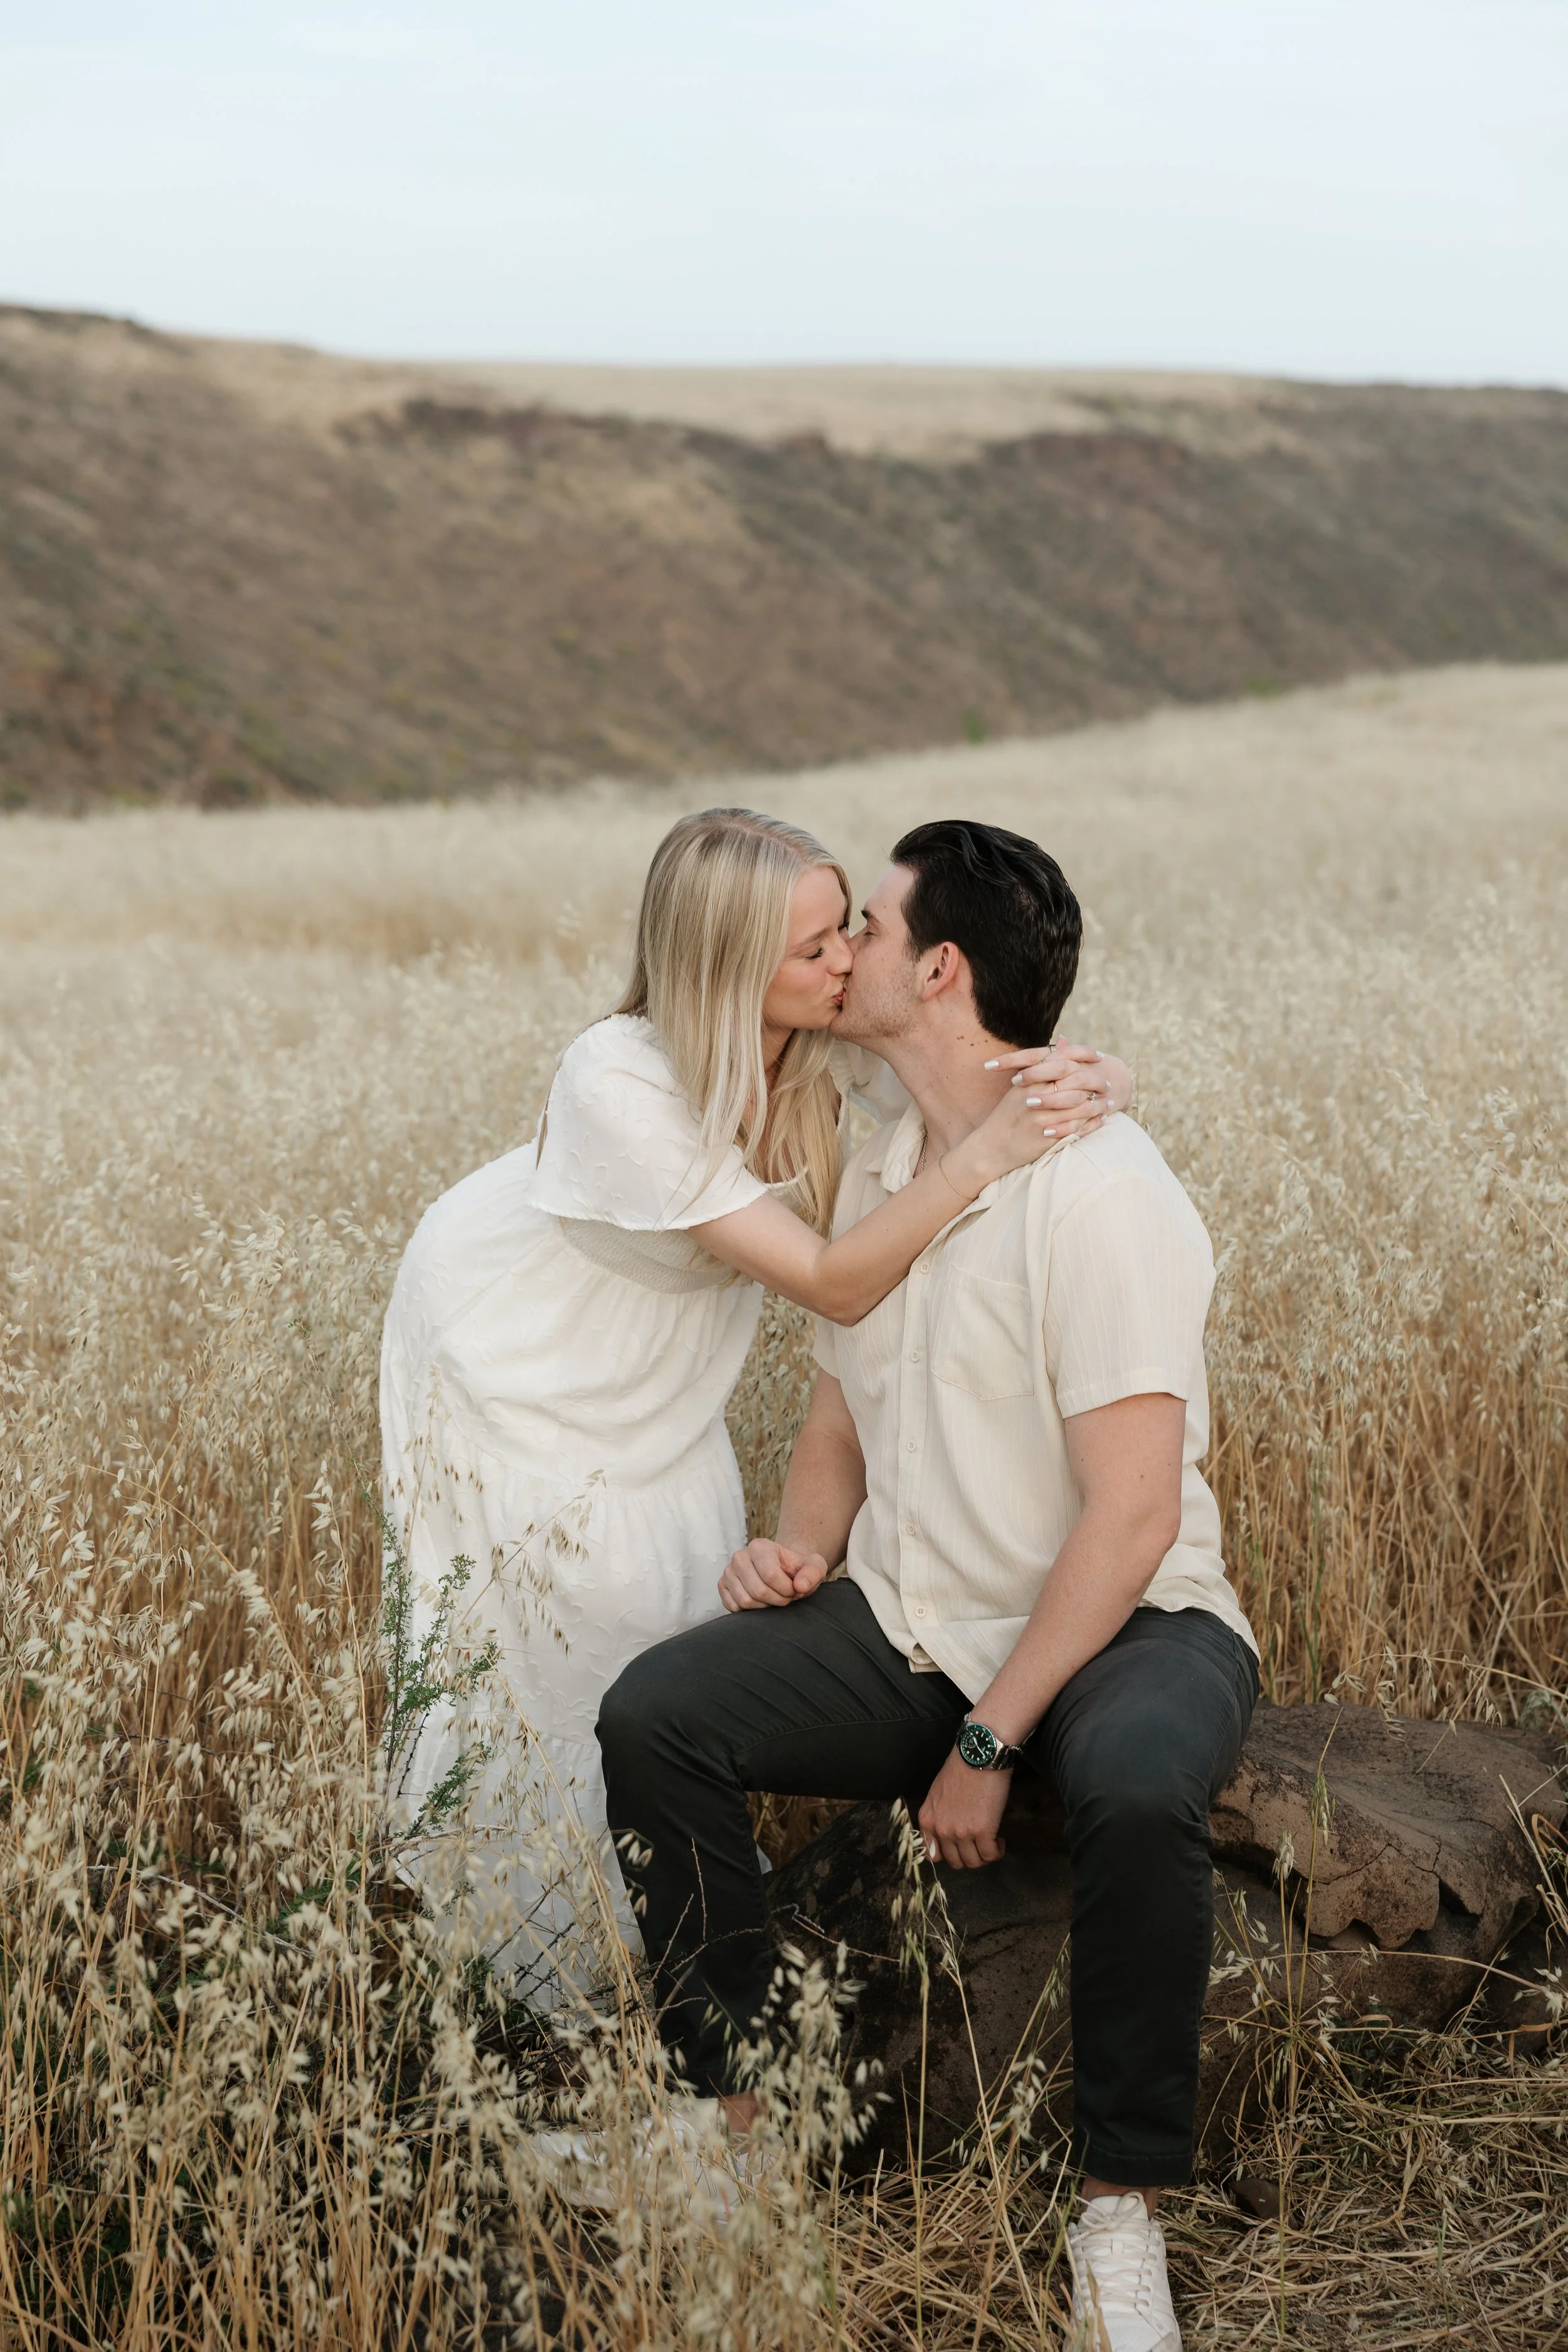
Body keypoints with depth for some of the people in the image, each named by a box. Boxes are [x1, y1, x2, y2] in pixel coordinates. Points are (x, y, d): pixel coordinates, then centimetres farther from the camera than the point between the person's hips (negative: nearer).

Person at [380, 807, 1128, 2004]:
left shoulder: (837, 1040, -24)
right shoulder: (622, 1084, -39)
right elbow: (834, 1284, -41)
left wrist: (1081, 1079, -45)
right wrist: (983, 1151, -51)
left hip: (654, 1360, 5)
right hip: (506, 1353, -5)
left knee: (696, 1574, 2)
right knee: (588, 1607, -2)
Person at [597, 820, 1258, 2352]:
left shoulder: (1096, 1192, -19)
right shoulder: (877, 1174, 8)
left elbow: (1131, 1514, -22)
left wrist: (991, 1744, -22)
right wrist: (804, 1541, -1)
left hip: (1125, 1627, -7)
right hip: (910, 1628, 7)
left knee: (1133, 1788, -39)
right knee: (653, 1715, -16)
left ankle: (1120, 2207, -21)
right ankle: (725, 2118, -7)